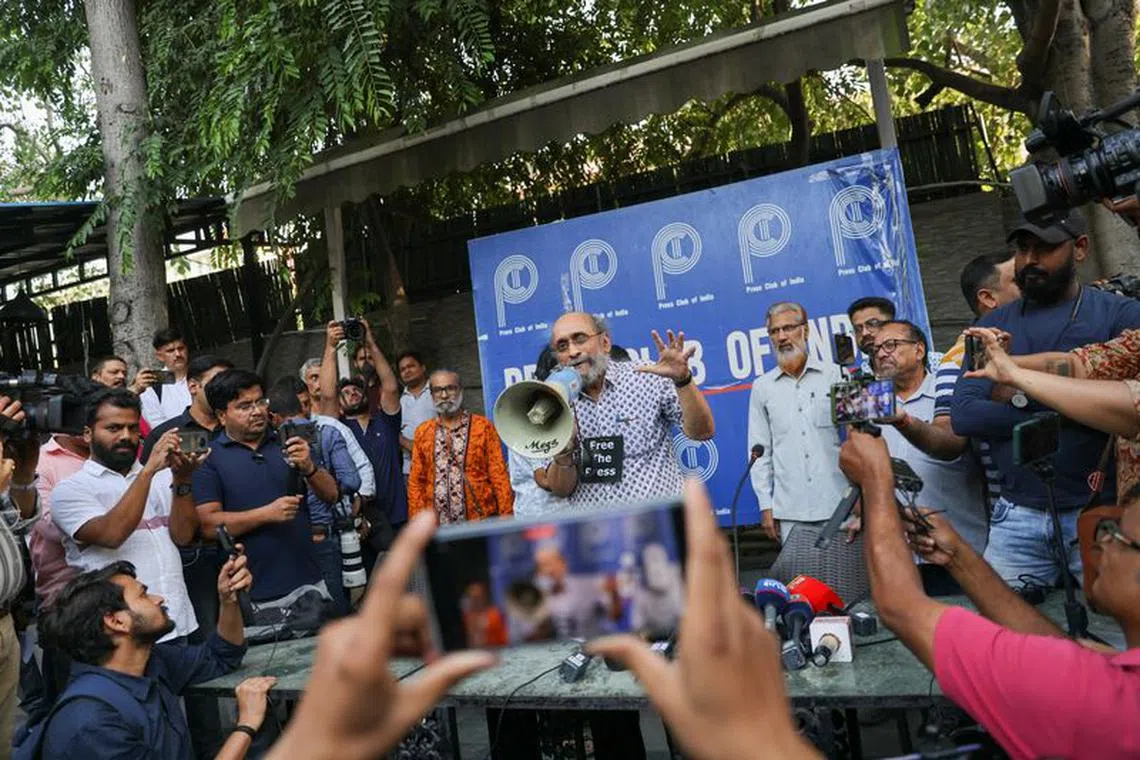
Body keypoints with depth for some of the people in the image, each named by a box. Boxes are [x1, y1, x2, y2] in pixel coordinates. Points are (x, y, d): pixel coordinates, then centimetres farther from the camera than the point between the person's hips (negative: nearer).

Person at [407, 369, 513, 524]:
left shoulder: (483, 426, 0)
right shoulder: (422, 432, 8)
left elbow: (499, 476, -2)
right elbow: (416, 482, 10)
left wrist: (506, 517, -7)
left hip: (480, 522, -2)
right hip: (437, 524, 2)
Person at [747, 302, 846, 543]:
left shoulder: (836, 376, 4)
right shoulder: (762, 387, 8)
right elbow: (759, 450, 10)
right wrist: (766, 505, 5)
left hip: (838, 504, -1)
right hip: (790, 511, 1)